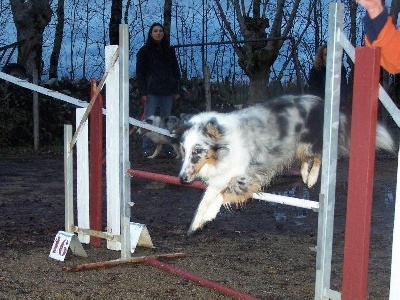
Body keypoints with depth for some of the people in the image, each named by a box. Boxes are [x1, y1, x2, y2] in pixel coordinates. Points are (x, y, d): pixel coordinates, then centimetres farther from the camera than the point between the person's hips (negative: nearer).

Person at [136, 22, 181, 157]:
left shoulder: (169, 51, 14)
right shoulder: (144, 51, 4)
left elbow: (176, 71, 16)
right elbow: (140, 73, 0)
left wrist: (176, 90, 8)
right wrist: (143, 92, -8)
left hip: (167, 91, 4)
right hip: (151, 91, -3)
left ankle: (166, 148, 11)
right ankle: (147, 149, -4)